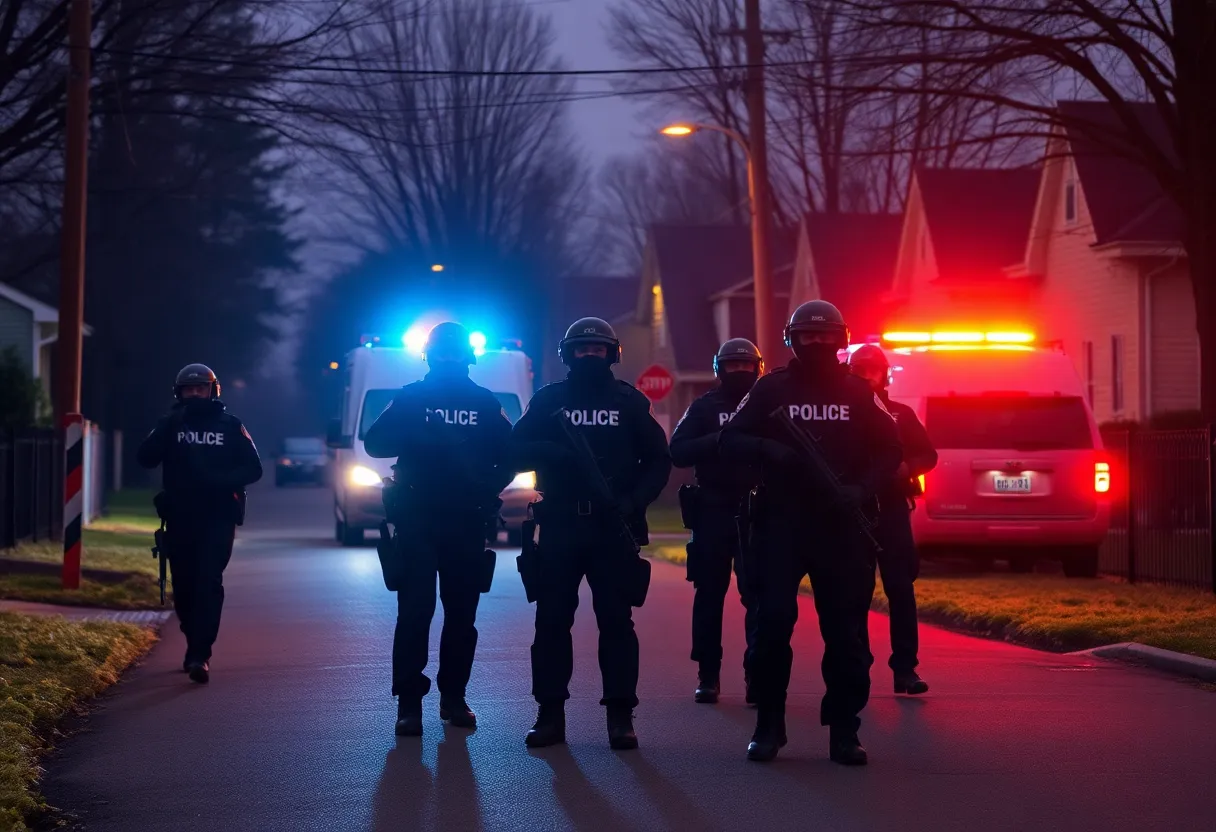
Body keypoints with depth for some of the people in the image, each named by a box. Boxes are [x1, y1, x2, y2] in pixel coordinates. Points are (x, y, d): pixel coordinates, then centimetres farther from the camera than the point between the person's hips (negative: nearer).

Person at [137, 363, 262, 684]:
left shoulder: (230, 426, 5)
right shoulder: (171, 425, 9)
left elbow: (253, 469, 2)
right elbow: (145, 458, -6)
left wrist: (221, 479, -16)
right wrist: (169, 428, -19)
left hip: (217, 519, -2)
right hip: (180, 519, 2)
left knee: (208, 583, -14)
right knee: (184, 585, 7)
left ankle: (199, 655, -20)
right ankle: (195, 644, 26)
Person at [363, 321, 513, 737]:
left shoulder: (485, 404, 9)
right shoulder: (410, 398, 5)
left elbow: (511, 455, 10)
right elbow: (374, 443, -4)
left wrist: (489, 487, -9)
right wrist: (417, 437, -22)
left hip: (466, 524, 2)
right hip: (416, 519, -2)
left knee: (462, 613, 5)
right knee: (415, 610, -9)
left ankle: (453, 696, 15)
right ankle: (409, 702, -8)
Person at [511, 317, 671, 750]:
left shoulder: (630, 401, 8)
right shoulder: (548, 400, 9)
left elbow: (658, 460, 7)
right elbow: (517, 450, 2)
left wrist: (634, 502, -9)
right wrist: (557, 454, -18)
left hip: (613, 528, -1)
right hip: (559, 526, 1)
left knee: (616, 620, -2)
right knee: (552, 620, 1)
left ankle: (620, 715, 2)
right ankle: (550, 713, 7)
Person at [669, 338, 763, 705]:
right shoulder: (704, 408, 7)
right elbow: (678, 452, -3)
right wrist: (718, 441, -16)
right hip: (714, 512, 0)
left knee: (758, 595, -6)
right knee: (709, 595, 2)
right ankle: (708, 676, 8)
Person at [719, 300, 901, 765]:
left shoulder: (857, 393, 9)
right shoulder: (771, 390, 6)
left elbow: (889, 449, 8)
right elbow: (730, 441, 4)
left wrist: (862, 489, -10)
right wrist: (768, 450, -17)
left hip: (840, 525, 1)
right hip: (780, 522, -1)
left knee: (846, 629, 0)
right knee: (772, 624, -6)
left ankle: (844, 730, 7)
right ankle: (768, 727, 5)